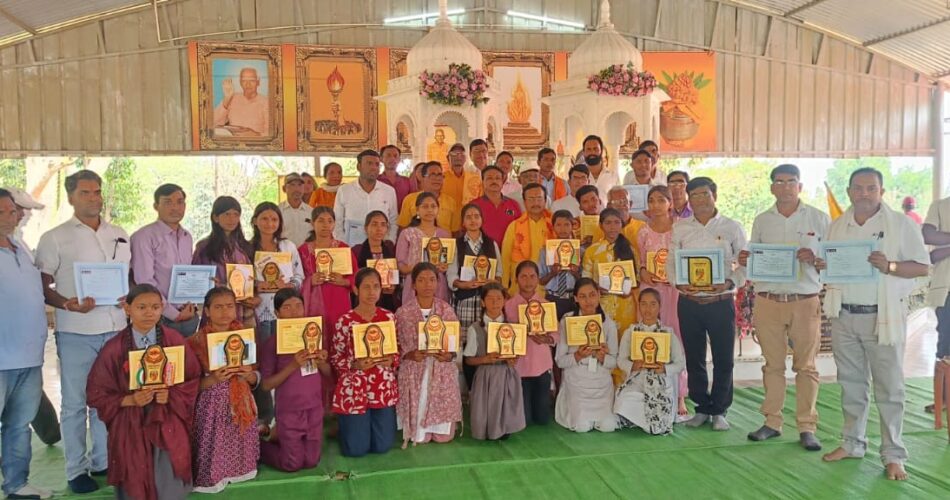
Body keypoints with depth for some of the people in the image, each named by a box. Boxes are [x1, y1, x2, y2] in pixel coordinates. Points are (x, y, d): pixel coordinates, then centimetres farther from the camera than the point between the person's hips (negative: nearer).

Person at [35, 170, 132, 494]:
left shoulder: (120, 236, 11)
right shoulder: (55, 238, -2)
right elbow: (42, 287, -3)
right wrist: (68, 304, -19)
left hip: (116, 329, 4)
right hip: (76, 332, -4)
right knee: (75, 402, 5)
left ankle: (104, 461, 25)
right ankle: (76, 469, 16)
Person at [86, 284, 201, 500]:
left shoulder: (175, 341, -3)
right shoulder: (114, 348, -6)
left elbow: (193, 380, 3)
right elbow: (97, 394, -1)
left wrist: (171, 395, -14)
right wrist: (129, 400, -16)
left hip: (168, 423, 0)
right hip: (130, 426, 0)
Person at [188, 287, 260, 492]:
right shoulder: (196, 341, -10)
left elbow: (256, 379, 7)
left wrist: (248, 375, -14)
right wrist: (213, 379, -24)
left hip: (242, 406, 4)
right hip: (212, 408, -3)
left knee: (240, 454, 14)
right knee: (214, 457, 4)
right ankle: (212, 477, 28)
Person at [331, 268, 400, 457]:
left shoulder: (389, 317, 0)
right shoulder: (345, 321, -9)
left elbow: (398, 351, 9)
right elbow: (335, 359, -4)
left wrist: (391, 360, -13)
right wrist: (355, 364, -21)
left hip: (384, 389, 3)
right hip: (354, 390, -3)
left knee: (382, 446, 6)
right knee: (356, 449, 2)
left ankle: (368, 426, 39)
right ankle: (344, 426, 36)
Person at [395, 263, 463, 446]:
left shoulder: (446, 309, 1)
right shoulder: (403, 312, -5)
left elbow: (456, 341, 5)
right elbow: (395, 346, -1)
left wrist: (450, 355, -16)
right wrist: (410, 354, -21)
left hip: (443, 372, 2)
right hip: (414, 373, -1)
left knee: (444, 435, 4)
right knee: (418, 437, 2)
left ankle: (440, 433, 40)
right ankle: (421, 435, 38)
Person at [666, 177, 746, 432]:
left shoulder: (731, 227, 2)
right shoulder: (680, 228, 6)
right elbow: (671, 262, 8)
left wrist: (730, 283, -15)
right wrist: (679, 283, -10)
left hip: (721, 302, -1)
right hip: (689, 302, 2)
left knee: (723, 359, 4)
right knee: (694, 358, 9)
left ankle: (719, 410, 21)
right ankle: (702, 408, 25)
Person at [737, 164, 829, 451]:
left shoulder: (819, 219, 4)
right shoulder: (761, 221, 11)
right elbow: (752, 260, 14)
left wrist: (814, 259, -17)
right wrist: (745, 262, -8)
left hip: (805, 301, -2)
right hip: (768, 301, 2)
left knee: (806, 366, 3)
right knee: (773, 365, 8)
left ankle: (807, 427, 11)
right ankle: (772, 422, 17)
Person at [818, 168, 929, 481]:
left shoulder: (901, 224, -3)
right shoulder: (836, 226, 11)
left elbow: (923, 267, -4)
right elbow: (828, 264, 18)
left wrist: (890, 266, -22)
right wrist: (821, 266, -5)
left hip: (883, 317, -4)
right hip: (844, 316, 4)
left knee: (889, 388, 1)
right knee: (851, 384, 13)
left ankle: (893, 455, 10)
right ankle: (853, 443, 25)